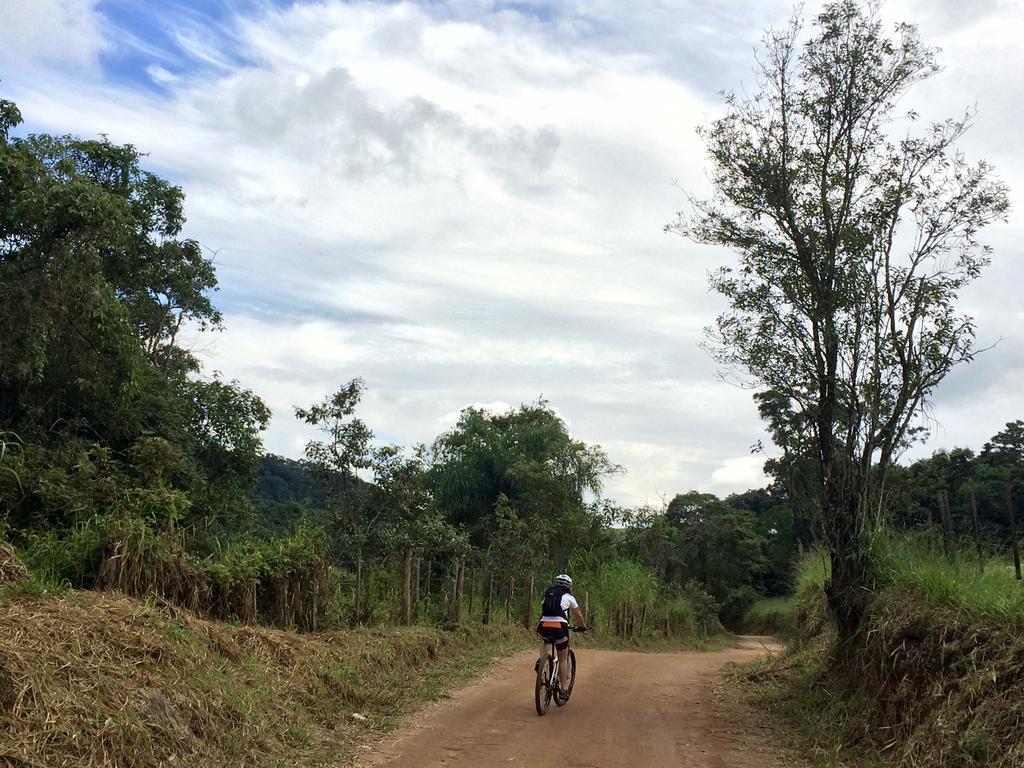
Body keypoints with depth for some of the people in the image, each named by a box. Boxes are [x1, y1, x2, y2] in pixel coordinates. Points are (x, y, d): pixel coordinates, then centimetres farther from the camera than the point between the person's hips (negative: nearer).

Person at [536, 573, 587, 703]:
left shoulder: (547, 595, 22)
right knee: (562, 660, 14)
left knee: (544, 640, 39)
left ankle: (540, 660, 13)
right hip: (559, 627, -3)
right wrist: (582, 626, 42)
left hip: (544, 626, 3)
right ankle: (563, 690, 14)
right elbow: (579, 616, 22)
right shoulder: (568, 597, 13)